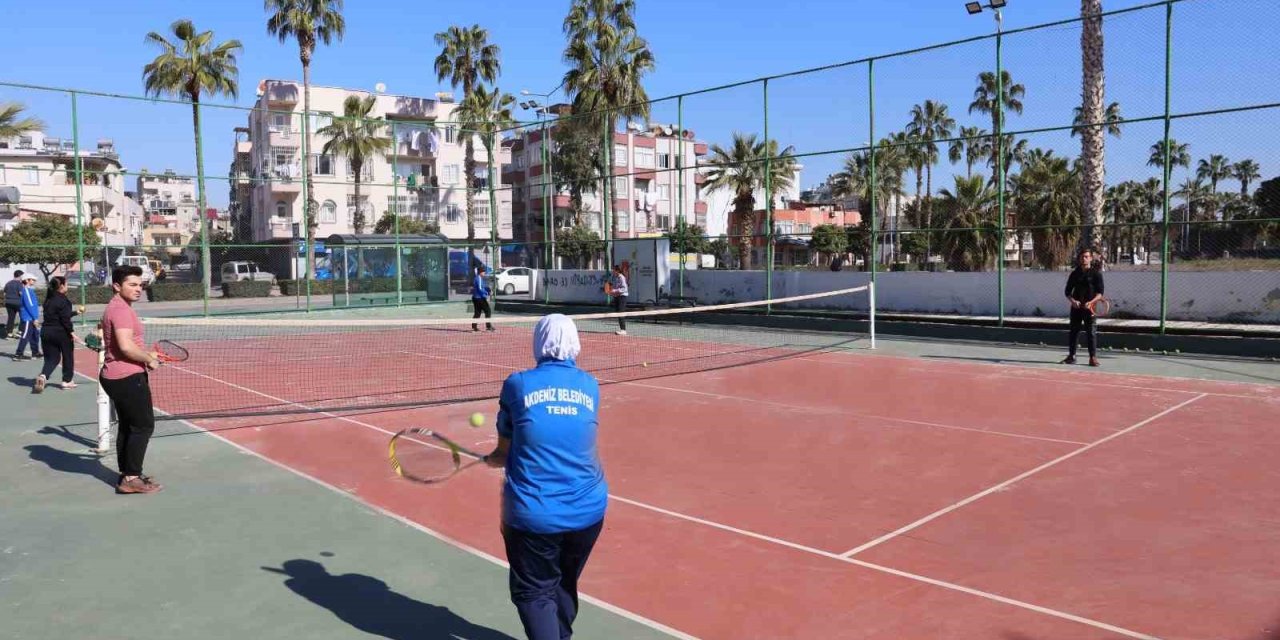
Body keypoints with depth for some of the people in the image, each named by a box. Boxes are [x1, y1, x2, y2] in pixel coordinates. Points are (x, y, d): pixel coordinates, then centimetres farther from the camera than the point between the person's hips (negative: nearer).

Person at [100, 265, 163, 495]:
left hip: (116, 377, 11)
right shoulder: (121, 309, -17)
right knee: (143, 426, -4)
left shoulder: (117, 307, 16)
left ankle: (126, 474, 25)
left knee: (128, 426, 17)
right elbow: (126, 346, -28)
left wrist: (145, 356, 17)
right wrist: (149, 359, -14)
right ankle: (131, 478, -1)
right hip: (128, 378, -11)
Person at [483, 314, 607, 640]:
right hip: (587, 511, 4)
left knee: (534, 593, 11)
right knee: (565, 585, 25)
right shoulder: (590, 387, 3)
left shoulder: (517, 384, -6)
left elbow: (505, 452, 1)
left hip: (533, 515, -3)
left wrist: (488, 459, 24)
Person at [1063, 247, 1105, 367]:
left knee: (1091, 332, -4)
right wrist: (1072, 301, -8)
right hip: (1076, 307, 3)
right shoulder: (1075, 273, 9)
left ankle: (1093, 357, 1)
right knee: (1073, 331, 7)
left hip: (1090, 307, -3)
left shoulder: (1096, 273, 0)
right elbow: (1068, 291, 11)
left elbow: (1100, 292, -4)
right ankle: (1071, 356, 14)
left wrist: (1091, 302, -20)